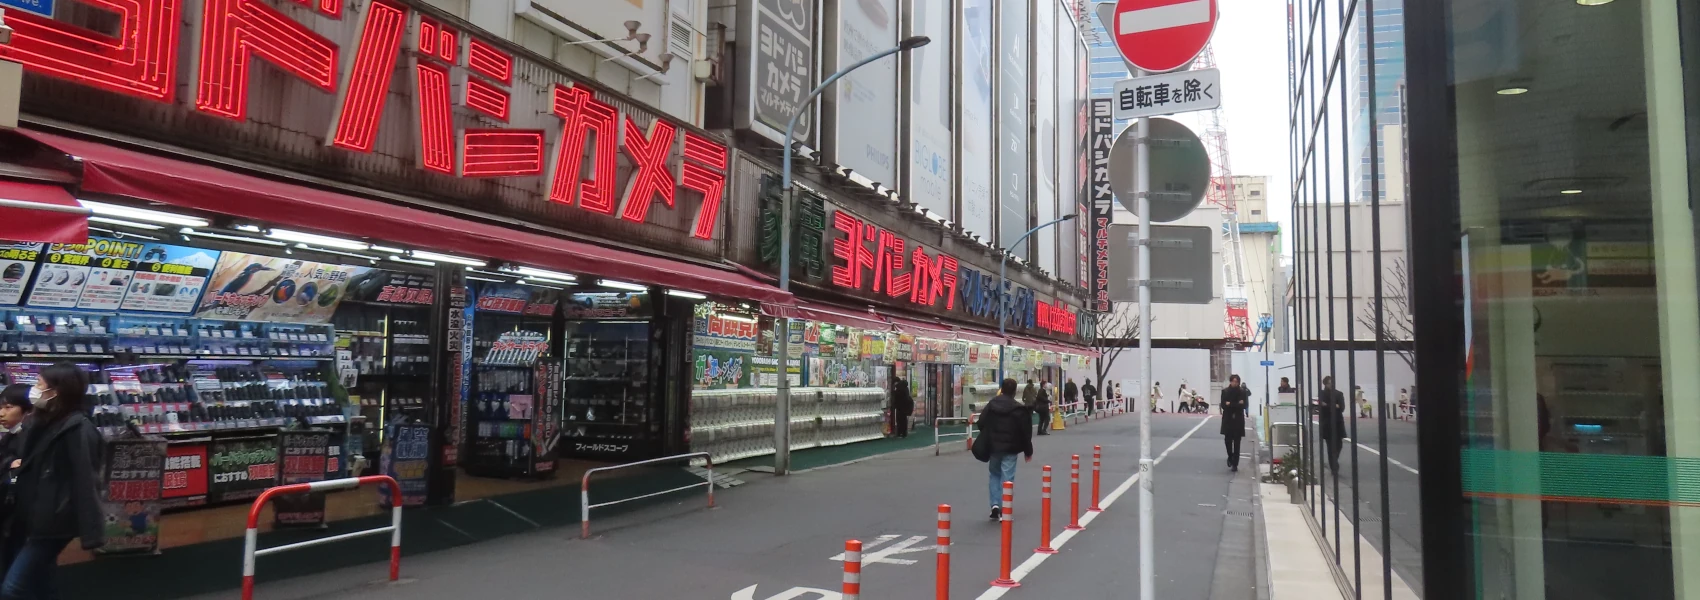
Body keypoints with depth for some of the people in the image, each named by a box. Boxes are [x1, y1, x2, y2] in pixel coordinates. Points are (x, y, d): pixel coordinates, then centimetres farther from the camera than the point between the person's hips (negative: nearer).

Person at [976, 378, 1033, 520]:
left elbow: (982, 425, 7)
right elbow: (1025, 432, -6)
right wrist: (1028, 451, 4)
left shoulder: (991, 405, 3)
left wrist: (986, 444, 18)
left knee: (994, 475, 19)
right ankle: (1004, 510, -1)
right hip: (1010, 449, -3)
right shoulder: (1019, 409, -8)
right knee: (1007, 479, 1)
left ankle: (995, 505, 6)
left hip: (993, 447, 3)